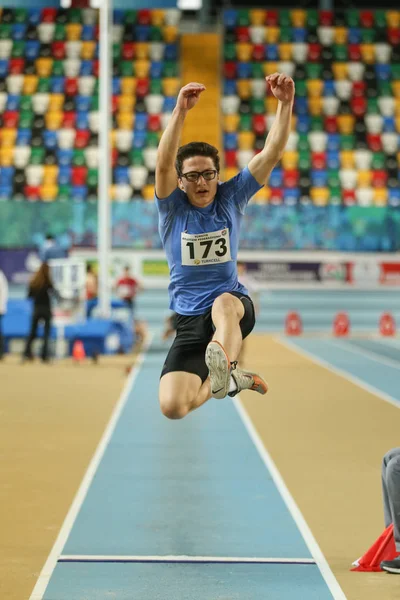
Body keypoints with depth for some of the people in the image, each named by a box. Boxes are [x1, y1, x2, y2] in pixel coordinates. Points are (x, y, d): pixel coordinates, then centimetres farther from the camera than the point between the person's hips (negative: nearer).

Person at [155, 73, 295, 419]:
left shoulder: (231, 198, 2)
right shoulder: (172, 207, -2)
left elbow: (272, 154, -7)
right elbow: (164, 164, -23)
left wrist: (285, 103, -23)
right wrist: (181, 110, -37)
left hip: (236, 305, -1)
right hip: (190, 319, 1)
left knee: (224, 303, -40)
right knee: (172, 407, -18)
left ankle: (222, 365, -70)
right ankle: (228, 380, 10)